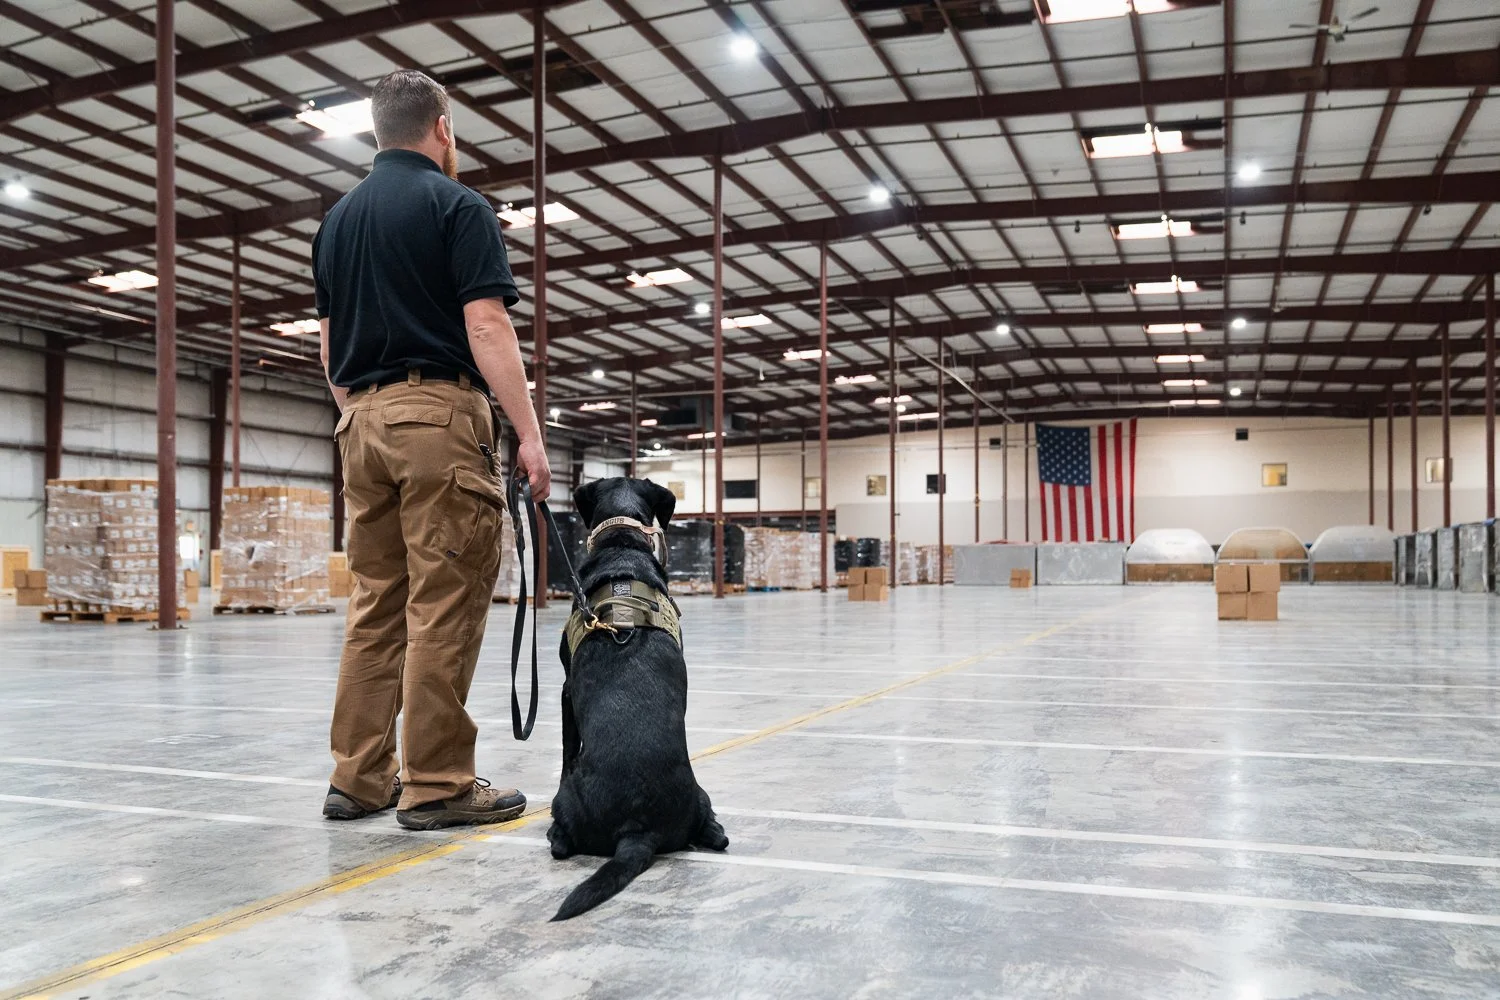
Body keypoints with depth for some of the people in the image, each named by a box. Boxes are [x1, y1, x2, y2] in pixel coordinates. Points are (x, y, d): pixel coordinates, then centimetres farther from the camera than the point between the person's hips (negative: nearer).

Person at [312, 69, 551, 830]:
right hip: (439, 414, -7)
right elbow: (486, 326, -13)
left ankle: (358, 779, 12)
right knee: (445, 603, -6)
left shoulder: (337, 218, 18)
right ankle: (437, 786, -3)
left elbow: (329, 343, 18)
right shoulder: (457, 206, -3)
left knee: (375, 603, 10)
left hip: (363, 422, 7)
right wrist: (528, 433, -13)